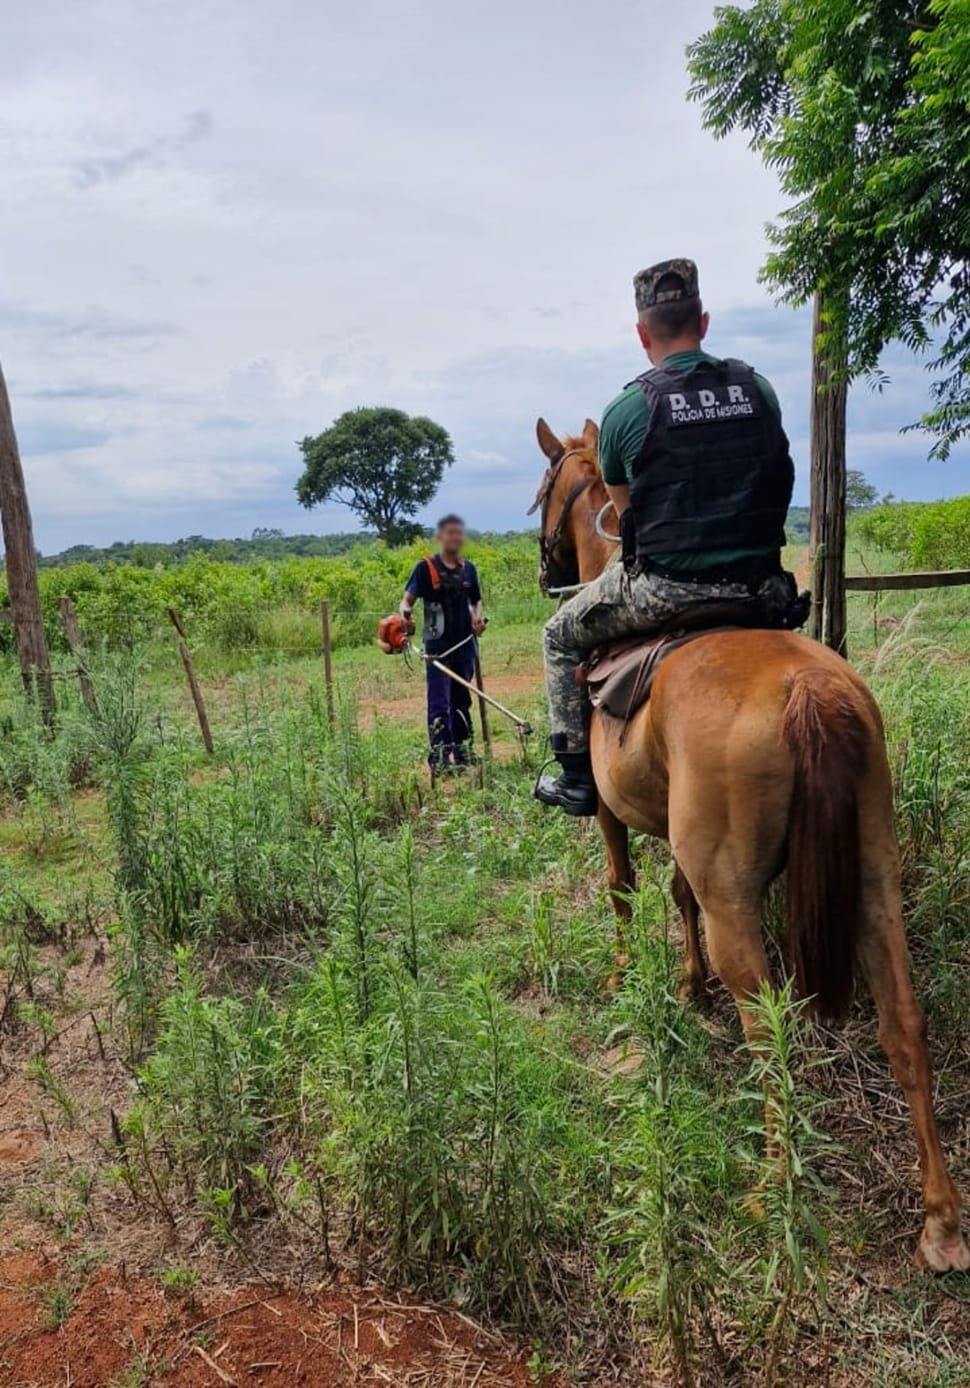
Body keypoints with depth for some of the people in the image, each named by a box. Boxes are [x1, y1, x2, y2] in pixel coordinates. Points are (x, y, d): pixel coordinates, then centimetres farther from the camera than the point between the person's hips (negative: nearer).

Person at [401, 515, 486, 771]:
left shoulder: (468, 568, 10)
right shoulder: (426, 567, -4)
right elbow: (408, 599, -7)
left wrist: (478, 618, 0)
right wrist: (405, 613, -29)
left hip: (465, 645, 5)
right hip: (438, 646, -5)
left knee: (462, 699, 14)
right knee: (440, 702, -8)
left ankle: (462, 750, 24)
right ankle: (440, 755, -7)